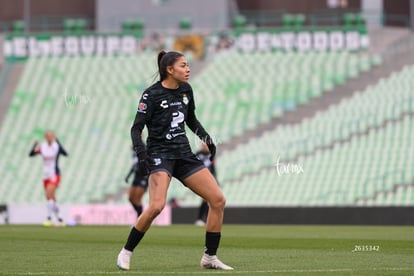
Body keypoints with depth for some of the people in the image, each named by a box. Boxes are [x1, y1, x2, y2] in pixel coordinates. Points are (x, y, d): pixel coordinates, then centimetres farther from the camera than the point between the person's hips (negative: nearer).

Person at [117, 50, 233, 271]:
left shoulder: (185, 90, 9)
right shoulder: (152, 94, -10)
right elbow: (136, 128, -12)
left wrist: (206, 138, 11)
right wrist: (141, 153, -26)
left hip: (184, 154, 7)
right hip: (159, 154, -7)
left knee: (218, 200, -2)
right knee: (157, 206, -27)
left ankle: (209, 257, 8)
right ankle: (126, 253, -8)